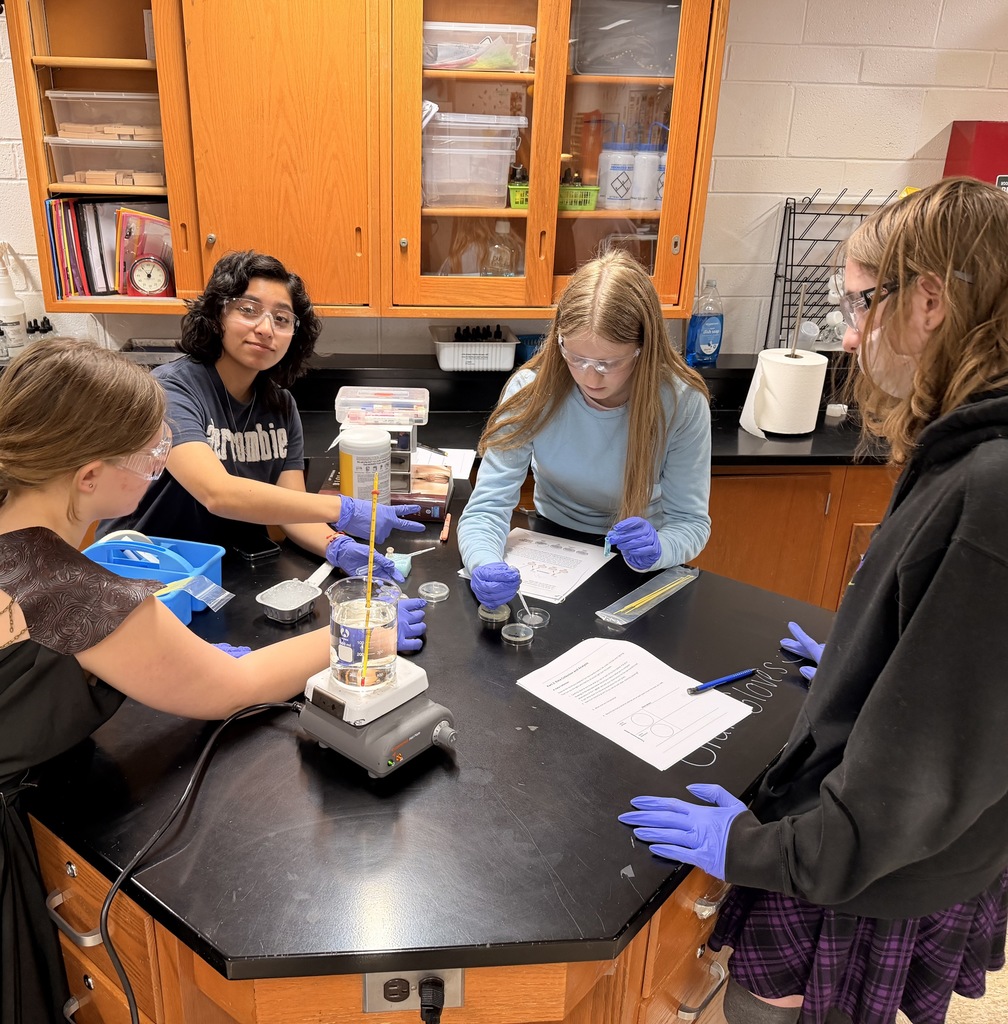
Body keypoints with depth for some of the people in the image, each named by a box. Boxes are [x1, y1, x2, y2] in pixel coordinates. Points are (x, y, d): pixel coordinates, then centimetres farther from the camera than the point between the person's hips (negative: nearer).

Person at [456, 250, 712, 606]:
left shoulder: (682, 403, -18)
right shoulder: (532, 391, -18)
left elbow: (691, 522, -12)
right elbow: (487, 508, -19)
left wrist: (657, 548, -35)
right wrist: (486, 567, -41)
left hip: (637, 571, 1)